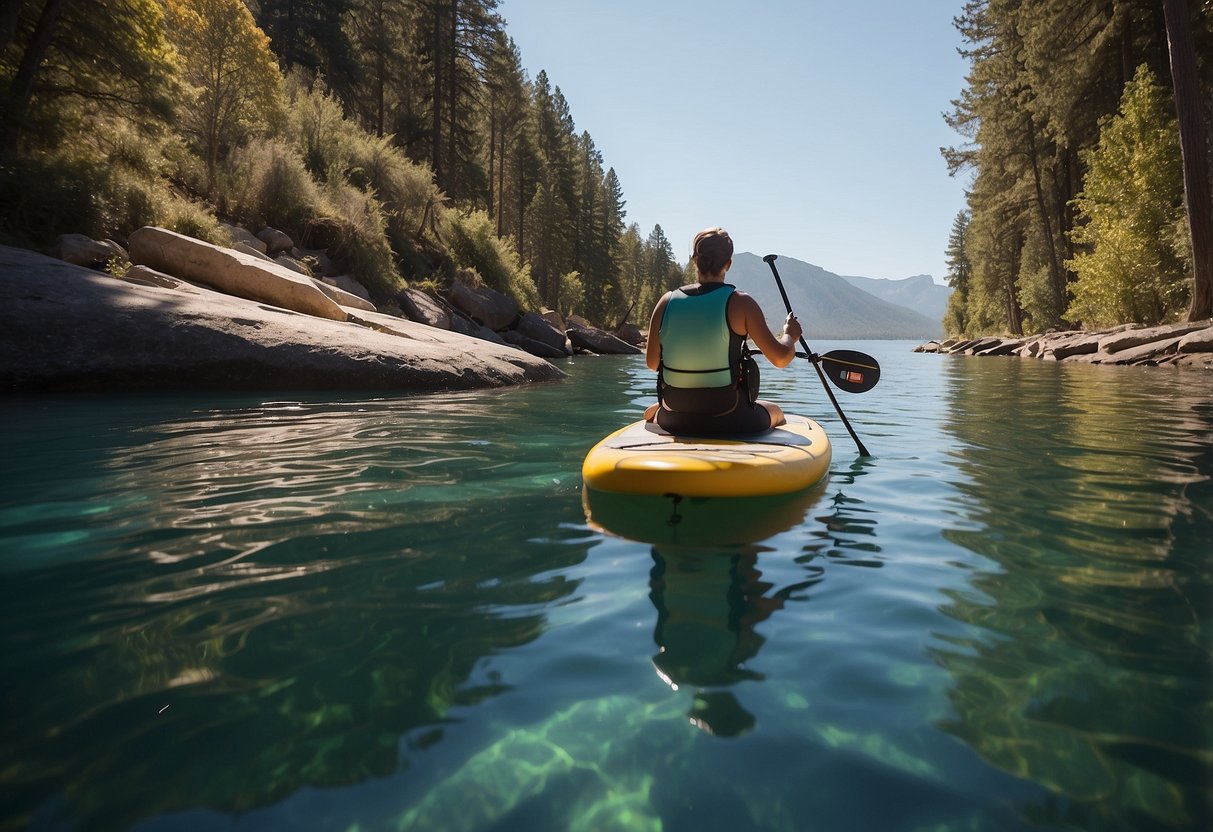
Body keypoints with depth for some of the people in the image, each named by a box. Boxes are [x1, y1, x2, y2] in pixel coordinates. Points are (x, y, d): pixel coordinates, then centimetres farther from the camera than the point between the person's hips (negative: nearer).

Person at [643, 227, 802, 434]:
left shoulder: (667, 301, -5)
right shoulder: (740, 303, -12)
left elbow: (651, 362, 4)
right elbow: (780, 358, -12)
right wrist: (790, 335, 10)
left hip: (674, 421, 2)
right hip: (730, 421, -2)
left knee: (650, 413, 39)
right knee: (775, 412, 32)